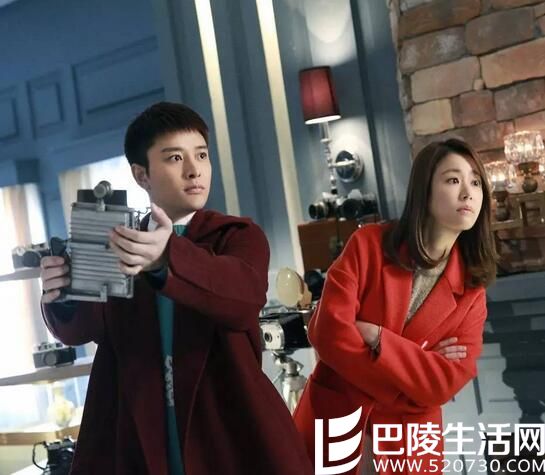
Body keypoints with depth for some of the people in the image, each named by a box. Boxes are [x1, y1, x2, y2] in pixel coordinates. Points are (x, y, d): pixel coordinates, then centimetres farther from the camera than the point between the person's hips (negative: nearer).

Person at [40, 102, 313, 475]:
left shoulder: (239, 235, -2)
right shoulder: (116, 243, 8)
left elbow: (245, 296, -23)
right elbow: (87, 329, 1)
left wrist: (168, 258, -41)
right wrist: (64, 299, -22)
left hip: (228, 432, -2)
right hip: (136, 440, 3)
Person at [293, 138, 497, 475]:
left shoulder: (471, 289, -2)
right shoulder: (369, 244, -7)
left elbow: (447, 383, -12)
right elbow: (327, 331, -17)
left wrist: (378, 338, -20)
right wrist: (418, 365, -15)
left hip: (406, 445, 2)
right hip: (333, 425, -1)